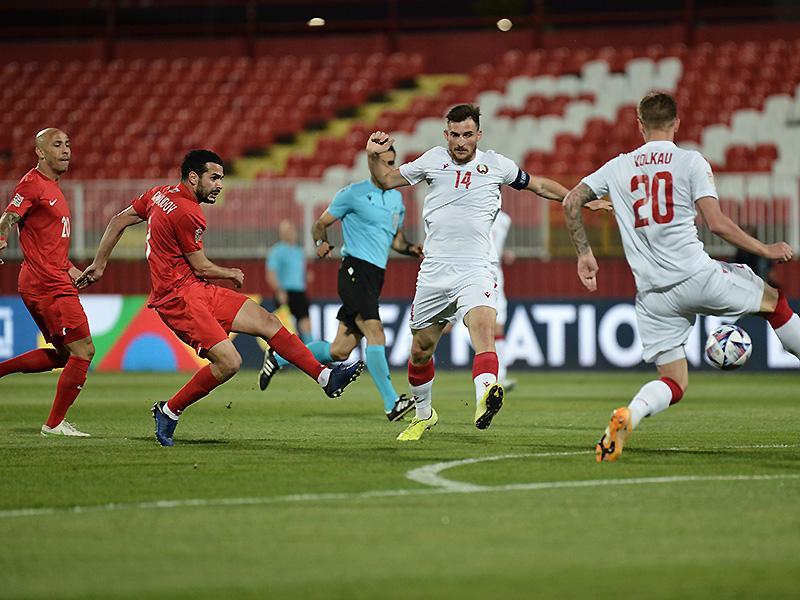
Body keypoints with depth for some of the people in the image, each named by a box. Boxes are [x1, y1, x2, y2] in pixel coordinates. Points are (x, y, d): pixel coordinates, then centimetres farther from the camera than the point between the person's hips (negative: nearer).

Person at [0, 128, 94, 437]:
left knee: (64, 355, 16)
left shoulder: (52, 186, 19)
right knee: (83, 350, -8)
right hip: (49, 286, -10)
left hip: (56, 282, 10)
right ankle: (54, 423, -1)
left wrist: (69, 268, 26)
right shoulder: (32, 183, -11)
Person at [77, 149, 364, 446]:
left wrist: (99, 264, 27)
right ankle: (168, 412, -3)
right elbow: (201, 267, -9)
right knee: (229, 362, -20)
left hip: (198, 290, 10)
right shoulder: (187, 213, -17)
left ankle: (325, 376, 2)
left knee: (266, 320, 3)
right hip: (179, 296, -10)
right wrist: (232, 274, 11)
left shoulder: (160, 194, 12)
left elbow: (118, 221, 19)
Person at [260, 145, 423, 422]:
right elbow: (320, 225, 4)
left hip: (376, 276, 7)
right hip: (355, 269, -7)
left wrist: (411, 249, 7)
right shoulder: (353, 193, -2)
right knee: (375, 333, -23)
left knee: (339, 351, 6)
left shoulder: (396, 198, 18)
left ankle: (279, 358, 25)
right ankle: (392, 403, -26)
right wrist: (322, 242, -17)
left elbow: (396, 240, 29)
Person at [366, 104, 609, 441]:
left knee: (483, 326, -30)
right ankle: (423, 415, 35)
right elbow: (387, 180, 14)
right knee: (420, 351, 10)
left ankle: (485, 400, -52)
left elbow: (540, 186, 20)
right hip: (434, 271, 2)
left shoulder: (495, 164, 5)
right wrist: (374, 157, -5)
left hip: (475, 271, -2)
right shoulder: (433, 160, 6)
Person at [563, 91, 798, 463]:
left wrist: (584, 253, 21)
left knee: (674, 384, 9)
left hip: (652, 295, 3)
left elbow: (571, 202, 12)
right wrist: (765, 250, 2)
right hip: (698, 276, -3)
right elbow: (716, 223, -8)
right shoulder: (690, 162, -1)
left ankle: (629, 414, -22)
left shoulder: (619, 167, 12)